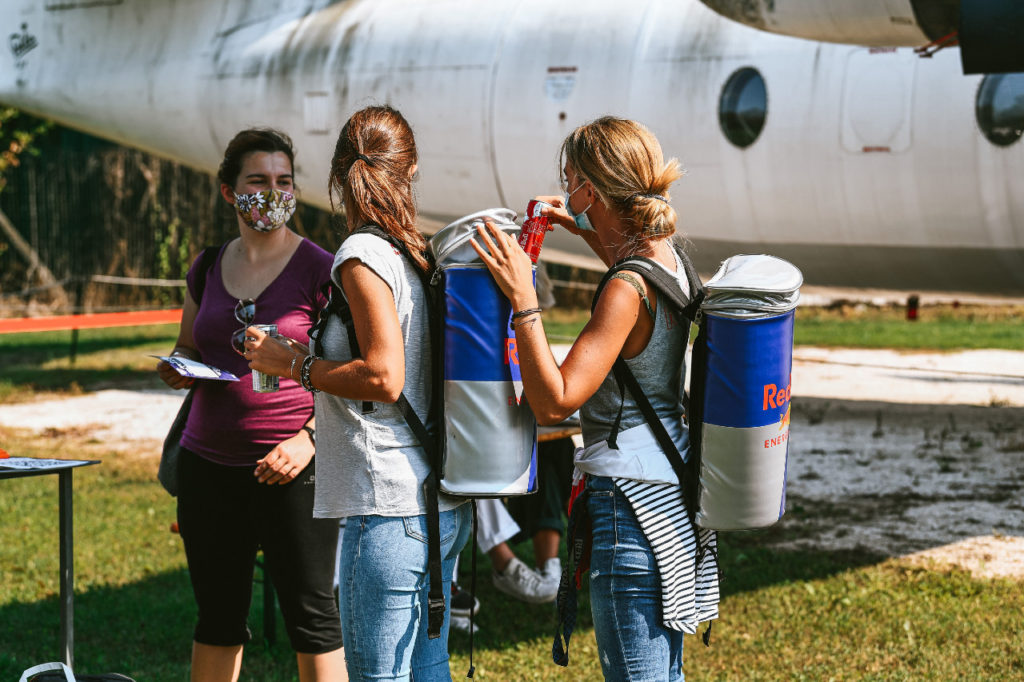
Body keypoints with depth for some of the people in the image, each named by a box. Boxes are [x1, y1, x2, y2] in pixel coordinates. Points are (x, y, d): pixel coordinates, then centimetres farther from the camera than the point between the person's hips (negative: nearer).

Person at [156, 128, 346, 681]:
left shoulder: (318, 269, -4)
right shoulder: (207, 270, 10)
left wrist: (310, 439, -18)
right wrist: (177, 368, -1)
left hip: (291, 468, -5)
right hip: (209, 464, 5)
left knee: (310, 615, 0)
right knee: (217, 615, 12)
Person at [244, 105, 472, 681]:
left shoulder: (363, 254, -12)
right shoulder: (421, 254, 12)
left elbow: (383, 378, -19)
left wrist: (290, 363, -7)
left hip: (390, 505, -9)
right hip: (443, 506, 9)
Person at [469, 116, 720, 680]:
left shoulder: (626, 292, -22)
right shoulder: (668, 258, 5)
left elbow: (554, 402, -24)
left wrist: (523, 299, -25)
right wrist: (588, 232, 27)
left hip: (632, 505, -10)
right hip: (671, 491, 10)